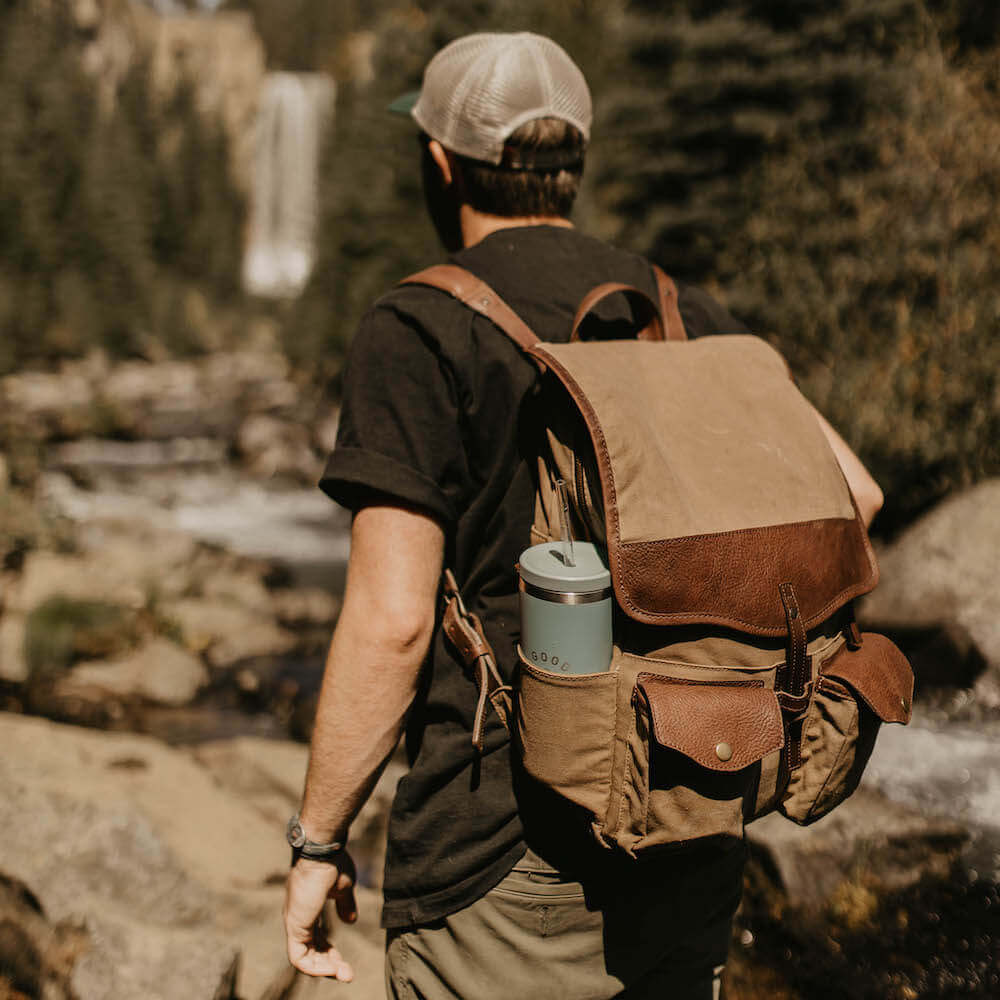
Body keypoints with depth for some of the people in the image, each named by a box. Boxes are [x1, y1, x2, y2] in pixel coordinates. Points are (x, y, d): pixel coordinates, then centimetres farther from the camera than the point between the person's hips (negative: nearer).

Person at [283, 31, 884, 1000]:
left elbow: (390, 621, -18)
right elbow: (848, 492, 4)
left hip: (501, 861, -6)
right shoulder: (688, 318, 5)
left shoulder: (418, 333, -12)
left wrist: (317, 841, -6)